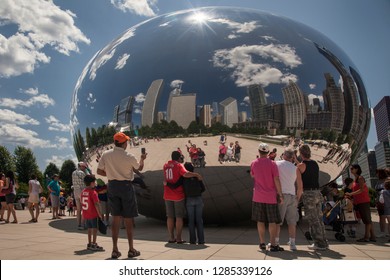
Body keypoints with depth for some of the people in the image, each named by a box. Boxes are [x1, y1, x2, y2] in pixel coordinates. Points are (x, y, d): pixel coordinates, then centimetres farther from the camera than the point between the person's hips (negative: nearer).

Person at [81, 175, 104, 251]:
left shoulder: (83, 192, 7)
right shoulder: (93, 192, -16)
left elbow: (82, 203, 12)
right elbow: (96, 204, -19)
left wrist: (84, 213, 20)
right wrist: (100, 214, -13)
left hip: (86, 215, 7)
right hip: (93, 215, -7)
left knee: (89, 229, 16)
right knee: (95, 229, 1)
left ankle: (89, 244, 22)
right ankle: (93, 245, 2)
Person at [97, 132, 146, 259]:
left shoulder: (106, 154, -4)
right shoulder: (129, 156, -11)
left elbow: (99, 171, 1)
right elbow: (140, 168, 7)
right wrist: (142, 159, 27)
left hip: (112, 185, 3)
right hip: (126, 185, -3)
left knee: (115, 218, 10)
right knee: (128, 219, 6)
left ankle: (115, 250, 13)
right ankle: (131, 249, 15)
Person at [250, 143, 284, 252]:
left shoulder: (254, 163, 2)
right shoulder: (272, 163, -9)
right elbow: (276, 180, -11)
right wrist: (280, 194, -6)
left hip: (258, 196, 3)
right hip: (270, 196, -3)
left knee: (260, 220, 10)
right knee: (272, 221, 3)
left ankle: (262, 243, 17)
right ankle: (273, 245, 3)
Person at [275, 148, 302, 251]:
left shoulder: (276, 164, 0)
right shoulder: (295, 168, 6)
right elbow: (300, 187, 8)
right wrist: (297, 199, 17)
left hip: (280, 195, -2)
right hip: (291, 196, 3)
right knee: (292, 221, 8)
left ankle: (275, 241, 7)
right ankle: (292, 244, 11)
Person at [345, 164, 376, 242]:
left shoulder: (360, 178, -9)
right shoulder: (356, 179, 17)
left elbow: (361, 189, -19)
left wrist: (350, 194, -19)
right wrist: (350, 196, 7)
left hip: (363, 201, -9)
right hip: (359, 202, 9)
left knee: (367, 219, -5)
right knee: (367, 220, 10)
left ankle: (366, 236, -4)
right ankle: (372, 236, 15)